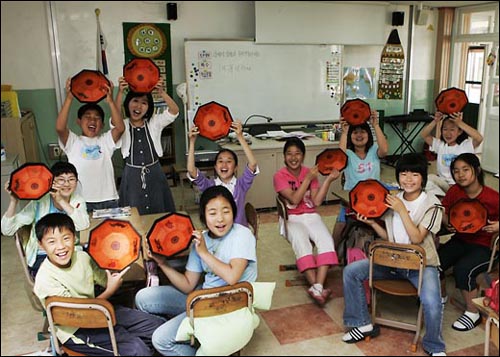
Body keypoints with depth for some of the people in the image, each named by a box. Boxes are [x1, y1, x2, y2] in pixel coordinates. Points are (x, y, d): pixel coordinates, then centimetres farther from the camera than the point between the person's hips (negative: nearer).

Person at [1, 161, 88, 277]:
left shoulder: (78, 201, -2)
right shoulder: (39, 202, -9)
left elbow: (84, 225, -24)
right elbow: (7, 230, -12)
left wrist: (61, 201, -31)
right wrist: (14, 201, -26)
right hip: (42, 257, -3)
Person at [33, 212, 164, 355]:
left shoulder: (82, 257, -6)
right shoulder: (45, 279, -23)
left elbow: (106, 280, 5)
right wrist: (109, 292, -20)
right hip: (76, 332, -6)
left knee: (159, 326, -1)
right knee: (136, 349, -24)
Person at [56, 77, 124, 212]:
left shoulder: (106, 140, 9)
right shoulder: (73, 141, 6)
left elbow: (120, 128, -9)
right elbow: (59, 127, -13)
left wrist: (110, 101, -17)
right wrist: (69, 98, -17)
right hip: (81, 202, -1)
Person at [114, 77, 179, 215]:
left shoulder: (154, 123, 3)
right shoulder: (123, 125, 0)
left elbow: (174, 111, -11)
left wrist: (161, 92, -28)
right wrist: (120, 92, -36)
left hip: (154, 173, 1)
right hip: (132, 175, -1)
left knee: (159, 213, 8)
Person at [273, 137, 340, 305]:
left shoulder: (310, 173, 6)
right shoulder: (280, 176, -4)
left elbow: (316, 201, -3)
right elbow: (294, 199, -16)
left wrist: (328, 179, -10)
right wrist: (308, 179, -19)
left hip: (311, 216, 3)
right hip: (292, 219, -3)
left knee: (326, 240, -27)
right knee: (301, 243, -34)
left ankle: (317, 287, -36)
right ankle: (317, 287, -35)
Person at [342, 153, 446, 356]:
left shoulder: (432, 205, -9)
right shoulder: (393, 200, 4)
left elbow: (417, 238, -18)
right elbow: (388, 236, 8)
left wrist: (402, 210, -20)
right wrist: (371, 223, -8)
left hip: (422, 264, -4)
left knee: (432, 304, -30)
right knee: (351, 271, -10)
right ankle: (362, 324, 6)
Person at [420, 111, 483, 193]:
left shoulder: (466, 145, -5)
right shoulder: (440, 144, 6)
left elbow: (479, 138, -26)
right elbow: (423, 135, 0)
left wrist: (460, 123, -28)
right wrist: (435, 121, -15)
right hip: (442, 182, 4)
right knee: (430, 178, -26)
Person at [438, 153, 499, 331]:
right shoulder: (454, 191, -4)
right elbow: (443, 213, 7)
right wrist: (448, 223, -13)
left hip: (484, 247, -4)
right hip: (459, 240, 5)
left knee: (462, 269, -29)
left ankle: (473, 313, -3)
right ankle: (441, 296, 15)